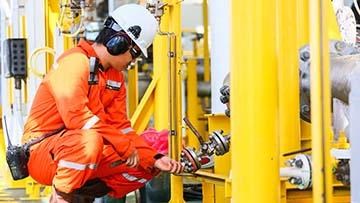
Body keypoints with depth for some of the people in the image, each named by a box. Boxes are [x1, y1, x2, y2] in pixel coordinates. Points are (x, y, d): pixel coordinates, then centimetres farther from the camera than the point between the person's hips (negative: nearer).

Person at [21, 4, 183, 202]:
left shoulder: (116, 77, 13)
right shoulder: (76, 61, -16)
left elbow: (120, 125, 11)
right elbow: (76, 116, -28)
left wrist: (154, 159, -2)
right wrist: (125, 146, -25)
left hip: (80, 151, 9)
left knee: (146, 165, 1)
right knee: (89, 140, -39)